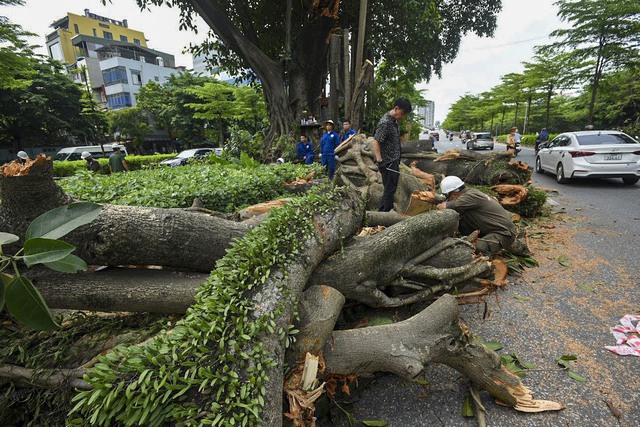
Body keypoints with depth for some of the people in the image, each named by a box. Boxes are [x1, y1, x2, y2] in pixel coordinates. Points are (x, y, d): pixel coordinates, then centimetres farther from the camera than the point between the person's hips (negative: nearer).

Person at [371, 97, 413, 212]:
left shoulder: (395, 121, 11)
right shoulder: (385, 123, -18)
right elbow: (376, 142, -23)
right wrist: (380, 161, -29)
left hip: (394, 162, 10)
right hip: (388, 163, -10)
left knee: (391, 189, 16)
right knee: (389, 191, -4)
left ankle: (382, 213, 27)